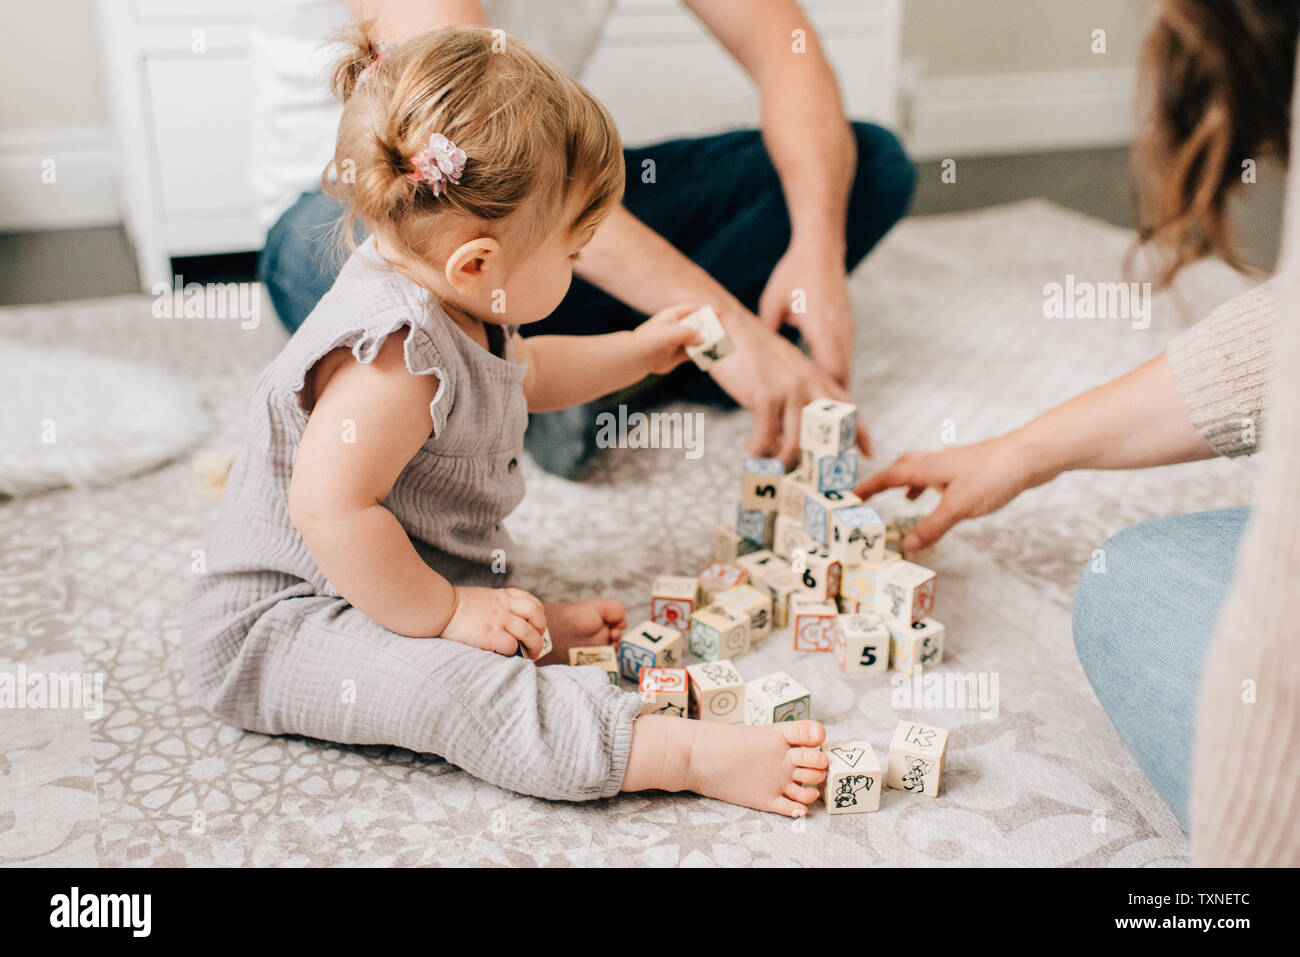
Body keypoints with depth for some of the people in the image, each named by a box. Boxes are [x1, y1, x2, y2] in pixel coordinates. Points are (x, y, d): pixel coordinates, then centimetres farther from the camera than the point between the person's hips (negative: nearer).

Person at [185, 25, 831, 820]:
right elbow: (331, 509, -37)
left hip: (372, 585, 11)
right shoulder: (392, 355, -32)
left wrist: (637, 351, 22)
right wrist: (445, 613, -27)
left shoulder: (448, 307, 2)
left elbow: (518, 374, 24)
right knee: (453, 686, -30)